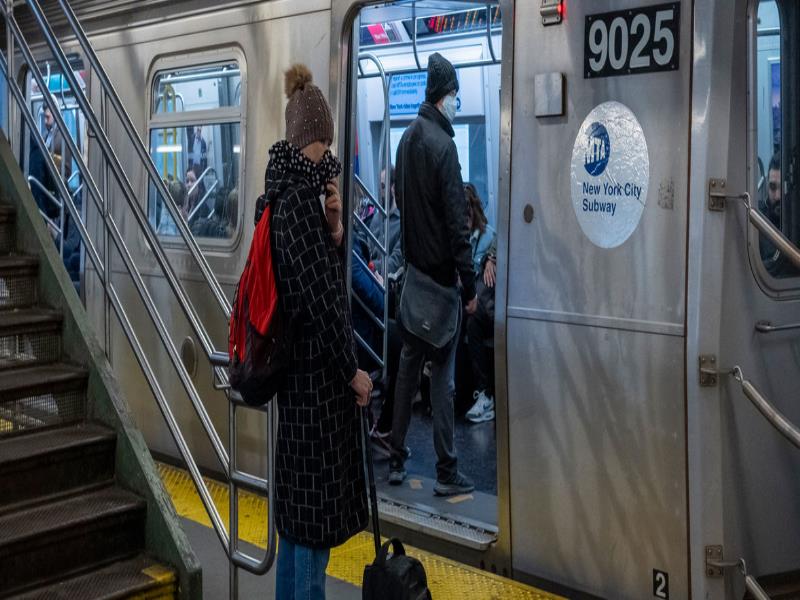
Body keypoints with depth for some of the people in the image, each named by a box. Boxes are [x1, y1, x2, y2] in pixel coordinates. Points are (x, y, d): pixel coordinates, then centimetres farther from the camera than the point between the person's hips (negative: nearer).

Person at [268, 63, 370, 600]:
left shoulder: (288, 190, 11)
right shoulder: (302, 193, -17)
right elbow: (320, 294, -20)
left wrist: (334, 227, -5)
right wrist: (352, 369, -12)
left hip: (298, 368, 10)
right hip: (317, 373, -10)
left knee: (298, 504, 19)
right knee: (314, 513, 0)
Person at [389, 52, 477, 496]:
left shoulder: (406, 139, 8)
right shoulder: (443, 144, -16)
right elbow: (457, 222, -18)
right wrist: (469, 285, -13)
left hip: (412, 270, 7)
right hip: (440, 274, -7)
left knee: (407, 366, 13)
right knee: (442, 375, -2)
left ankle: (396, 462, 20)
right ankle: (446, 473, 4)